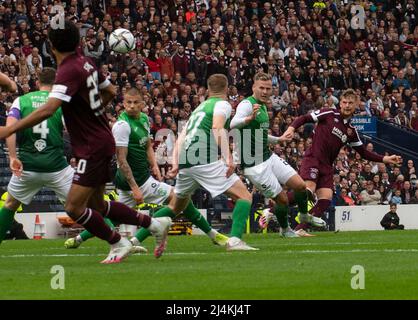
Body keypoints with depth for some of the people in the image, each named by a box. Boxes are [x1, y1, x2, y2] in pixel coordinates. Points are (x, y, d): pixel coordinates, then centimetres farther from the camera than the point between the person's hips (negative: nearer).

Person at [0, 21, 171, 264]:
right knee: (96, 205, 17)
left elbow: (48, 109, -35)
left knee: (74, 208, -8)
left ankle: (119, 244, 5)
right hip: (101, 141, 9)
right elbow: (110, 91, 19)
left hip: (93, 148, -9)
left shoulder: (69, 71, -23)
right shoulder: (85, 62, 4)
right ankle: (155, 224, 26)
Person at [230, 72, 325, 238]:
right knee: (282, 199, -4)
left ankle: (305, 216, 28)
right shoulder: (247, 104, -16)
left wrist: (278, 139, 40)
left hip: (269, 157, 8)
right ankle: (285, 229, 23)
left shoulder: (263, 106, 13)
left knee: (300, 185, 1)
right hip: (255, 165, -8)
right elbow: (233, 124, -36)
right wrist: (249, 118, -55)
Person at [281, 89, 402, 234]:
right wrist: (291, 128, -20)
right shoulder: (329, 114, 0)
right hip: (312, 159, -6)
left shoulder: (351, 131, 15)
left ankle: (300, 229, -4)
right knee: (308, 190, -26)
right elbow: (304, 119, -2)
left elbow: (364, 152, 19)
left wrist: (384, 159, 10)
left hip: (327, 166, 6)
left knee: (325, 198, -8)